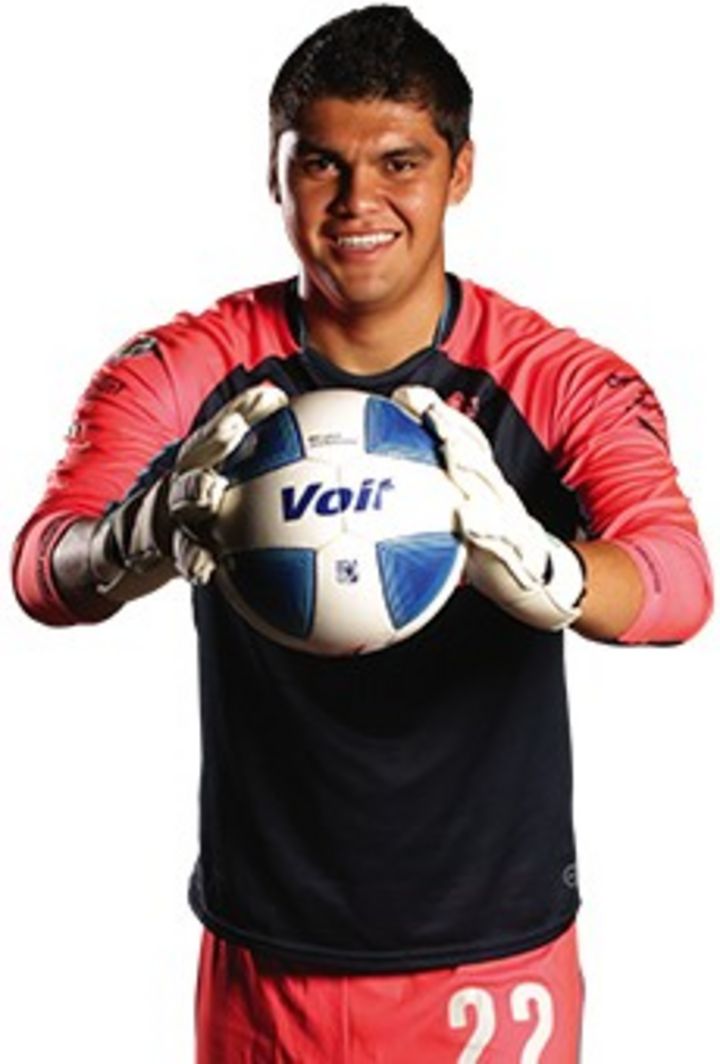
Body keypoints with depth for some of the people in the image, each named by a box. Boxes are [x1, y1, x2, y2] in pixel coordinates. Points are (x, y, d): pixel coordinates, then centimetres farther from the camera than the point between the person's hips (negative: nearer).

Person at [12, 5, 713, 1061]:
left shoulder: (567, 384, -12)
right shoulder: (180, 372, -9)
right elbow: (42, 568, -23)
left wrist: (526, 562, -50)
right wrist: (152, 533, -47)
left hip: (498, 954, 0)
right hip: (265, 957, 1)